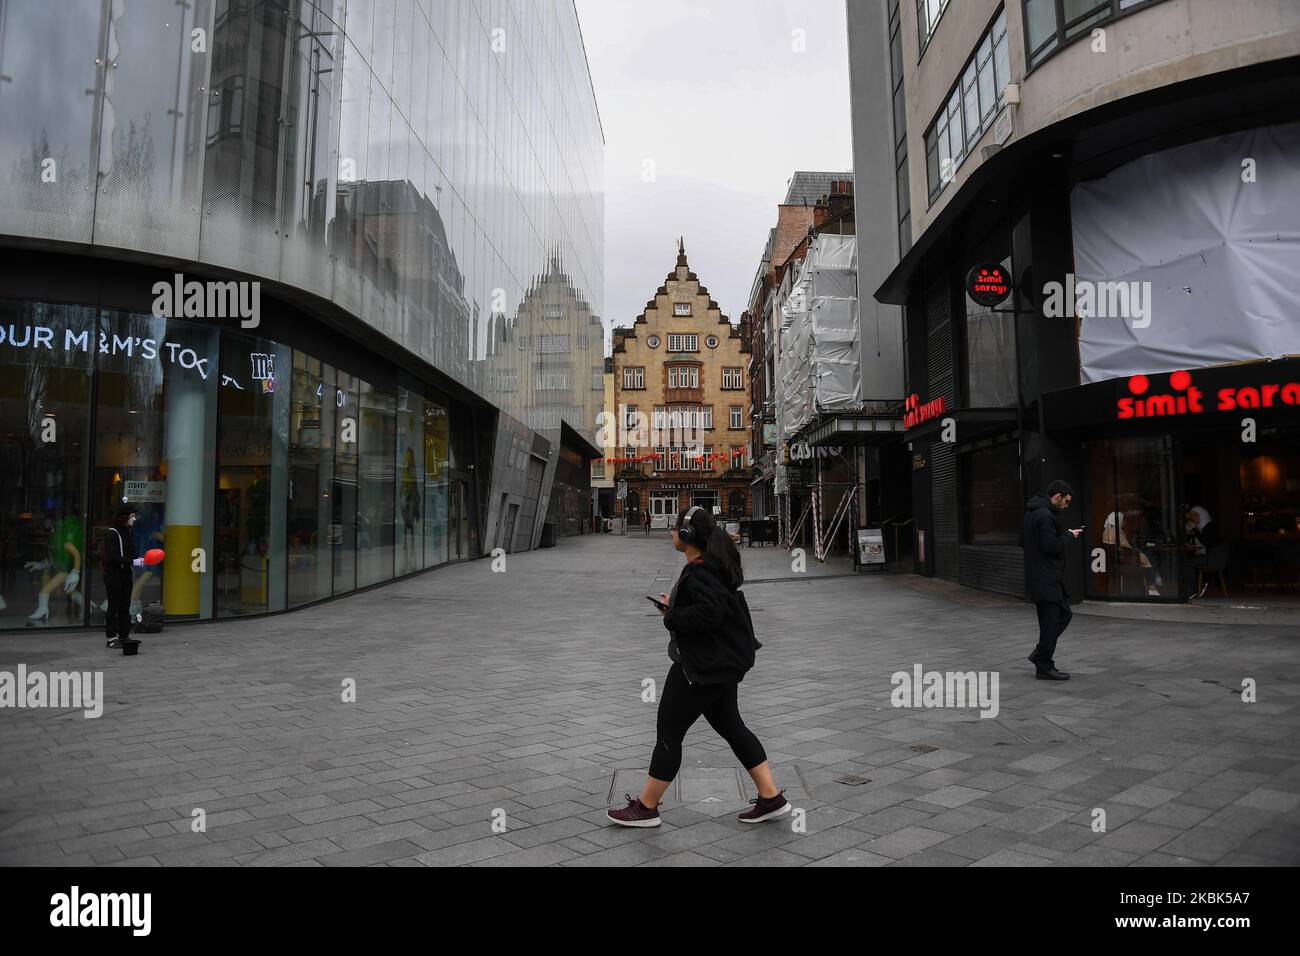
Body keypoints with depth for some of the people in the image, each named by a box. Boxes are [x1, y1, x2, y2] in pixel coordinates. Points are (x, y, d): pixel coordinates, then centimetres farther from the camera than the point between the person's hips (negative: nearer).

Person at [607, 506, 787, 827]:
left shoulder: (698, 573, -22)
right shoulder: (716, 564, 10)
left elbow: (708, 614, -33)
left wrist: (671, 615, -19)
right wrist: (676, 605, 7)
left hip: (704, 665, -11)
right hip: (722, 661, 11)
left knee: (669, 732, 2)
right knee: (730, 727, 17)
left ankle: (646, 808, 15)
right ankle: (772, 798, 20)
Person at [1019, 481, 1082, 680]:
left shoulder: (1031, 512, 13)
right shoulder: (1045, 515, -19)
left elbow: (1023, 542, 19)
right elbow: (1050, 545, -25)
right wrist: (1069, 536, -9)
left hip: (1039, 577, 10)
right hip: (1046, 578, -10)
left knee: (1064, 614, 19)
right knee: (1051, 622, -1)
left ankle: (1040, 654, 21)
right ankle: (1044, 667, 7)